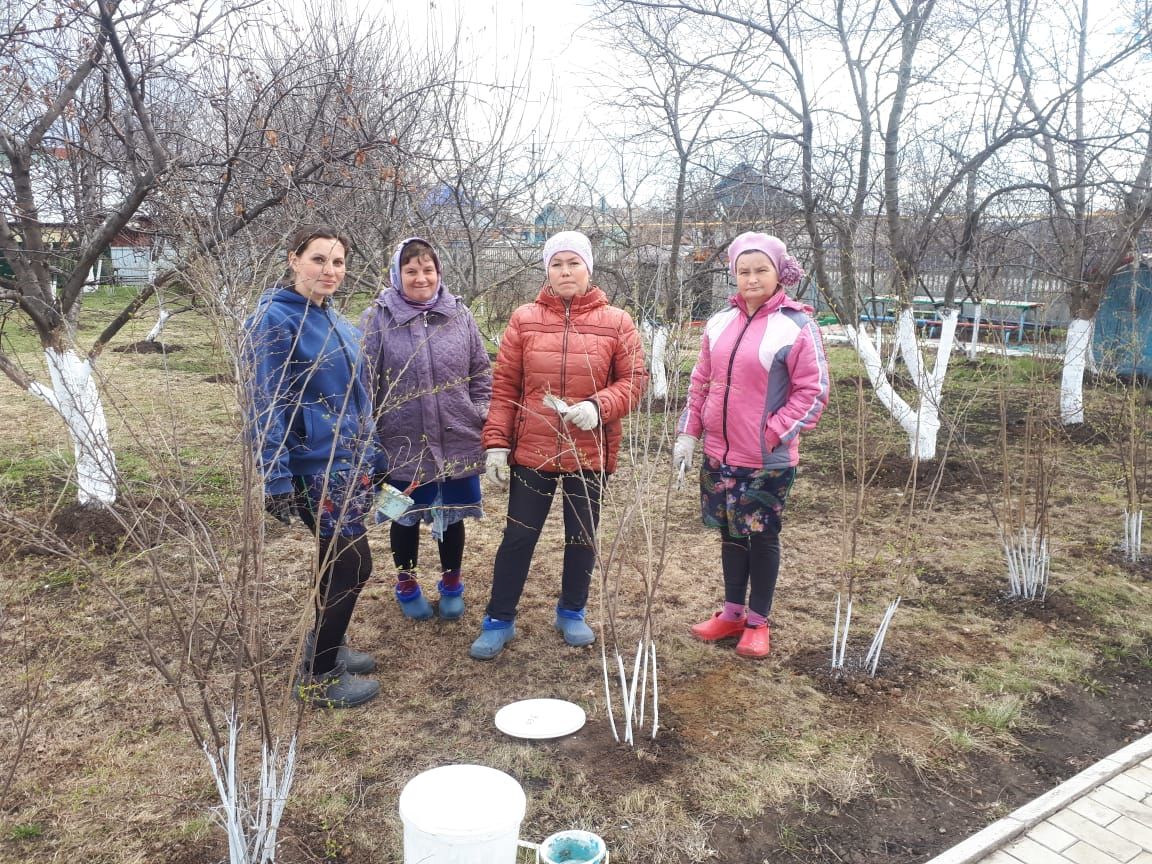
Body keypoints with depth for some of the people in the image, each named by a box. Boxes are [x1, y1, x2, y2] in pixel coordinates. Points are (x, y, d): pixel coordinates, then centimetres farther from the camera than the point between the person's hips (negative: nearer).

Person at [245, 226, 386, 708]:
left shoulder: (335, 322, 11)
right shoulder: (276, 320, -14)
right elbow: (265, 406, -17)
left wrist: (374, 460, 18)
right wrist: (276, 480, -21)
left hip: (351, 464, 8)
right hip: (315, 468, -8)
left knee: (339, 561, 17)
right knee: (352, 564, -3)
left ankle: (326, 646, 37)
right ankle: (318, 679, 13)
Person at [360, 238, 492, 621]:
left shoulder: (459, 315, 2)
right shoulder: (377, 318, -6)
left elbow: (481, 373, 7)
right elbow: (365, 383, -4)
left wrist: (481, 420, 1)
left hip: (457, 443, 2)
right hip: (403, 445, -1)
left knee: (451, 517, 15)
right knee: (406, 518, 15)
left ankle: (451, 585, 37)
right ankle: (407, 586, 38)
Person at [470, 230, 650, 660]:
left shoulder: (615, 322, -2)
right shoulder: (524, 319, 0)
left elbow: (634, 379, -1)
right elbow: (504, 386, 0)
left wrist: (599, 406, -19)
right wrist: (496, 443, -5)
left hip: (590, 453, 0)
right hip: (531, 451, 0)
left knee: (582, 537, 14)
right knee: (518, 536, 8)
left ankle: (572, 612, 35)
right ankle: (499, 620, 24)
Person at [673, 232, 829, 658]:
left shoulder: (797, 326, -10)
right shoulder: (720, 322, 7)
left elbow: (813, 392, -10)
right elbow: (701, 382, 13)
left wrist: (773, 434, -16)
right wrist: (688, 432, 6)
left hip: (768, 460, -5)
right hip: (719, 453, 5)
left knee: (762, 537, 8)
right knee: (731, 533, 16)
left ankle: (757, 623, 24)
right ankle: (732, 613, 32)